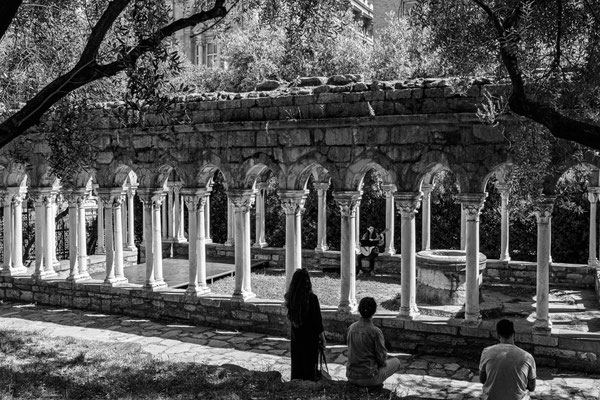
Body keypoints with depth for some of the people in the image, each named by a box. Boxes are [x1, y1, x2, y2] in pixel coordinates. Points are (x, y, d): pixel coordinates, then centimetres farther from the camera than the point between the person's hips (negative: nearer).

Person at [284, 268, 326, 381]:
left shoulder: (291, 297, -6)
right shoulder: (311, 298, -21)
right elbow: (317, 320, -14)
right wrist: (322, 338, -5)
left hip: (295, 335, 5)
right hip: (310, 336, -5)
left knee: (296, 363, 17)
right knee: (309, 363, 8)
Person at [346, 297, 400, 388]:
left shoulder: (352, 327, -2)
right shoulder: (376, 332, -18)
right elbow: (382, 358, -12)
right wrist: (382, 362, 12)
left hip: (351, 377, 5)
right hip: (368, 378, -5)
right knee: (396, 361, 17)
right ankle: (374, 383, 4)